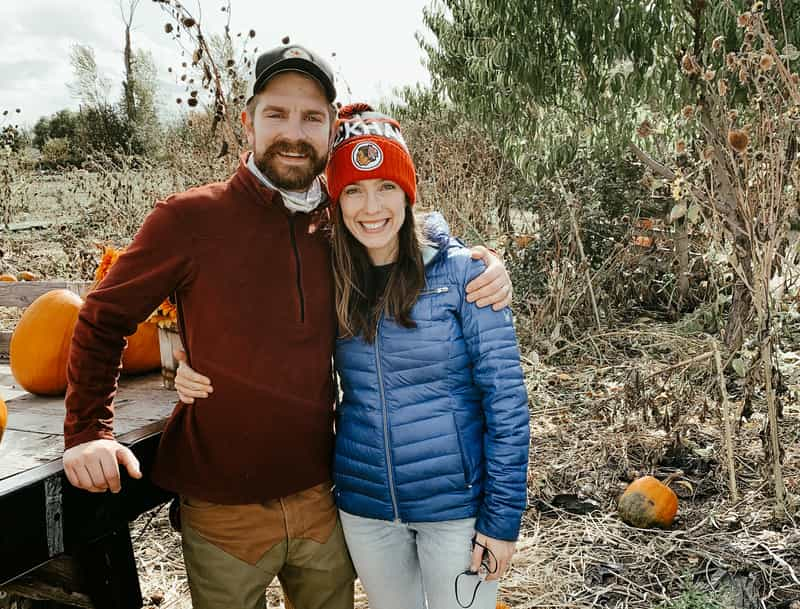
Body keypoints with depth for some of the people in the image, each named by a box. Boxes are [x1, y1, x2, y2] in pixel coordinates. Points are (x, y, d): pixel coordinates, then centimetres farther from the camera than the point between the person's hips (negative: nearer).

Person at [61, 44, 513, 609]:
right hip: (224, 513, -3)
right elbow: (103, 321, 0)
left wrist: (485, 267, -6)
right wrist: (88, 430, -7)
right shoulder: (189, 218, -11)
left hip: (322, 498, 3)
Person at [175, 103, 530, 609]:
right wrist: (201, 378, -11)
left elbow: (505, 398, -10)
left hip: (455, 505, -3)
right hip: (364, 506, 3)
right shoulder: (329, 283, -2)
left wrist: (503, 516, -10)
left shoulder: (460, 272, -12)